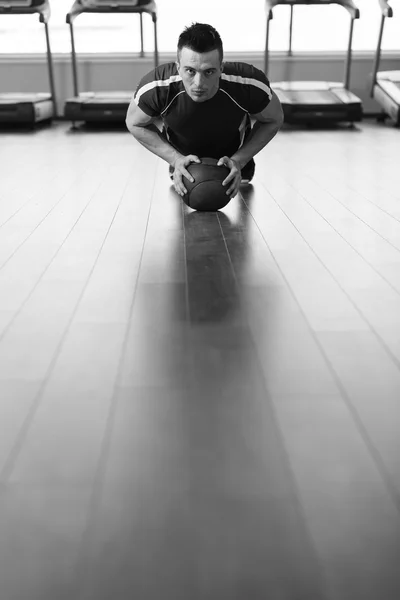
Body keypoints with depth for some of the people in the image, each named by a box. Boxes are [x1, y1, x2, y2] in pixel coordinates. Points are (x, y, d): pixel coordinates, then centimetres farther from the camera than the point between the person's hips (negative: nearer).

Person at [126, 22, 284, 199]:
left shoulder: (250, 84, -39)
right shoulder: (155, 87, -39)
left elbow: (273, 121, -17)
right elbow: (135, 124, -17)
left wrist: (239, 160, -27)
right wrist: (176, 159, -28)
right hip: (182, 155, 0)